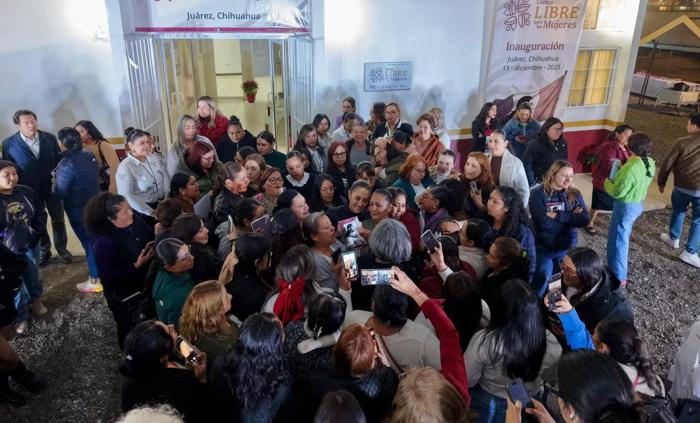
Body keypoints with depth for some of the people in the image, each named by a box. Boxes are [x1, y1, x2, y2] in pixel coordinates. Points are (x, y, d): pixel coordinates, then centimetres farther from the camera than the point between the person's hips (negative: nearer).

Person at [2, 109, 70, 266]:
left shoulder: (50, 138, -4)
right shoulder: (8, 143, -9)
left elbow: (59, 159, 3)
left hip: (52, 186, 1)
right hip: (30, 190, -1)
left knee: (58, 219, 13)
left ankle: (62, 248, 31)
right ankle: (44, 250, 34)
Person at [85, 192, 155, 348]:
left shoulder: (135, 220, -15)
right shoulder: (104, 241, -33)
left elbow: (151, 238, 2)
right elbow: (108, 275, -27)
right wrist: (137, 265, -31)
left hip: (144, 282, 6)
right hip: (122, 294, -6)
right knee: (129, 327, 21)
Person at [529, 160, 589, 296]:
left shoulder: (575, 194, 2)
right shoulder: (538, 193, -12)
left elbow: (584, 220, -11)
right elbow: (544, 223, -23)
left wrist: (557, 215, -20)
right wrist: (571, 216, -15)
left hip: (567, 248, 4)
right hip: (543, 248, -4)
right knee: (540, 282, 4)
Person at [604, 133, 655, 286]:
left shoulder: (631, 168, -29)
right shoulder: (650, 163, -2)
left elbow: (617, 192, -24)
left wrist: (607, 182, -5)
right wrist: (617, 179, 6)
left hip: (625, 206, -9)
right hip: (638, 204, 9)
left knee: (618, 240, 4)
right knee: (623, 236, 25)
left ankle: (619, 277, 14)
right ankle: (616, 267, 43)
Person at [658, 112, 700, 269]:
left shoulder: (682, 142, -5)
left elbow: (668, 163, -1)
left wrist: (661, 182, 12)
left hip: (682, 186, 0)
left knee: (678, 212, 25)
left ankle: (673, 238, 40)